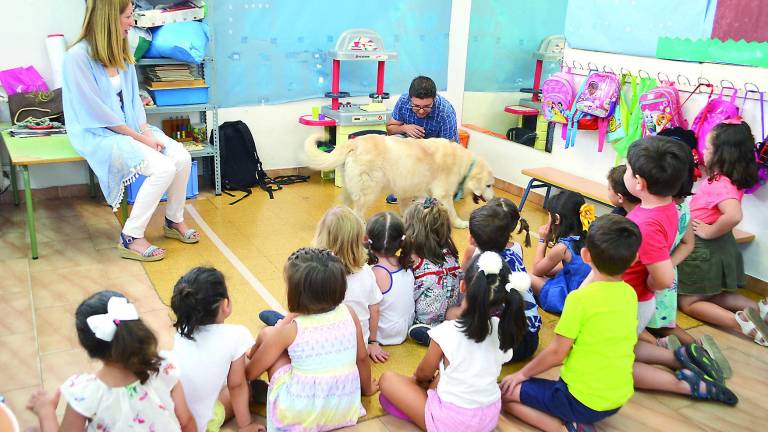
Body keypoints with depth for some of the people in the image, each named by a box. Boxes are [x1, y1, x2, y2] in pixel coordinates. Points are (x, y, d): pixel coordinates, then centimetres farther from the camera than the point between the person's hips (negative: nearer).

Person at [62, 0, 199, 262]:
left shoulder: (121, 52, 6)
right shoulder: (78, 57, -17)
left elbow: (133, 98, 10)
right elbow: (97, 113, -18)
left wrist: (146, 130, -5)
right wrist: (139, 138, -16)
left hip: (131, 128, 7)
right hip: (98, 135, -7)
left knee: (182, 158, -12)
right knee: (163, 168, -25)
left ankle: (174, 221, 11)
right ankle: (131, 239, -11)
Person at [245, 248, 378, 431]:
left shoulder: (289, 330, -16)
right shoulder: (349, 314, -8)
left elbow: (250, 372, -3)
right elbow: (362, 357, 7)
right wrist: (367, 388, 25)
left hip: (299, 417, -4)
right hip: (347, 413, 4)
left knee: (266, 334, 7)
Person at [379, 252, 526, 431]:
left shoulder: (446, 332, -23)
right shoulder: (503, 328, -10)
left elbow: (424, 373, -4)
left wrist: (418, 379, 22)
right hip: (490, 416, 5)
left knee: (387, 379, 6)